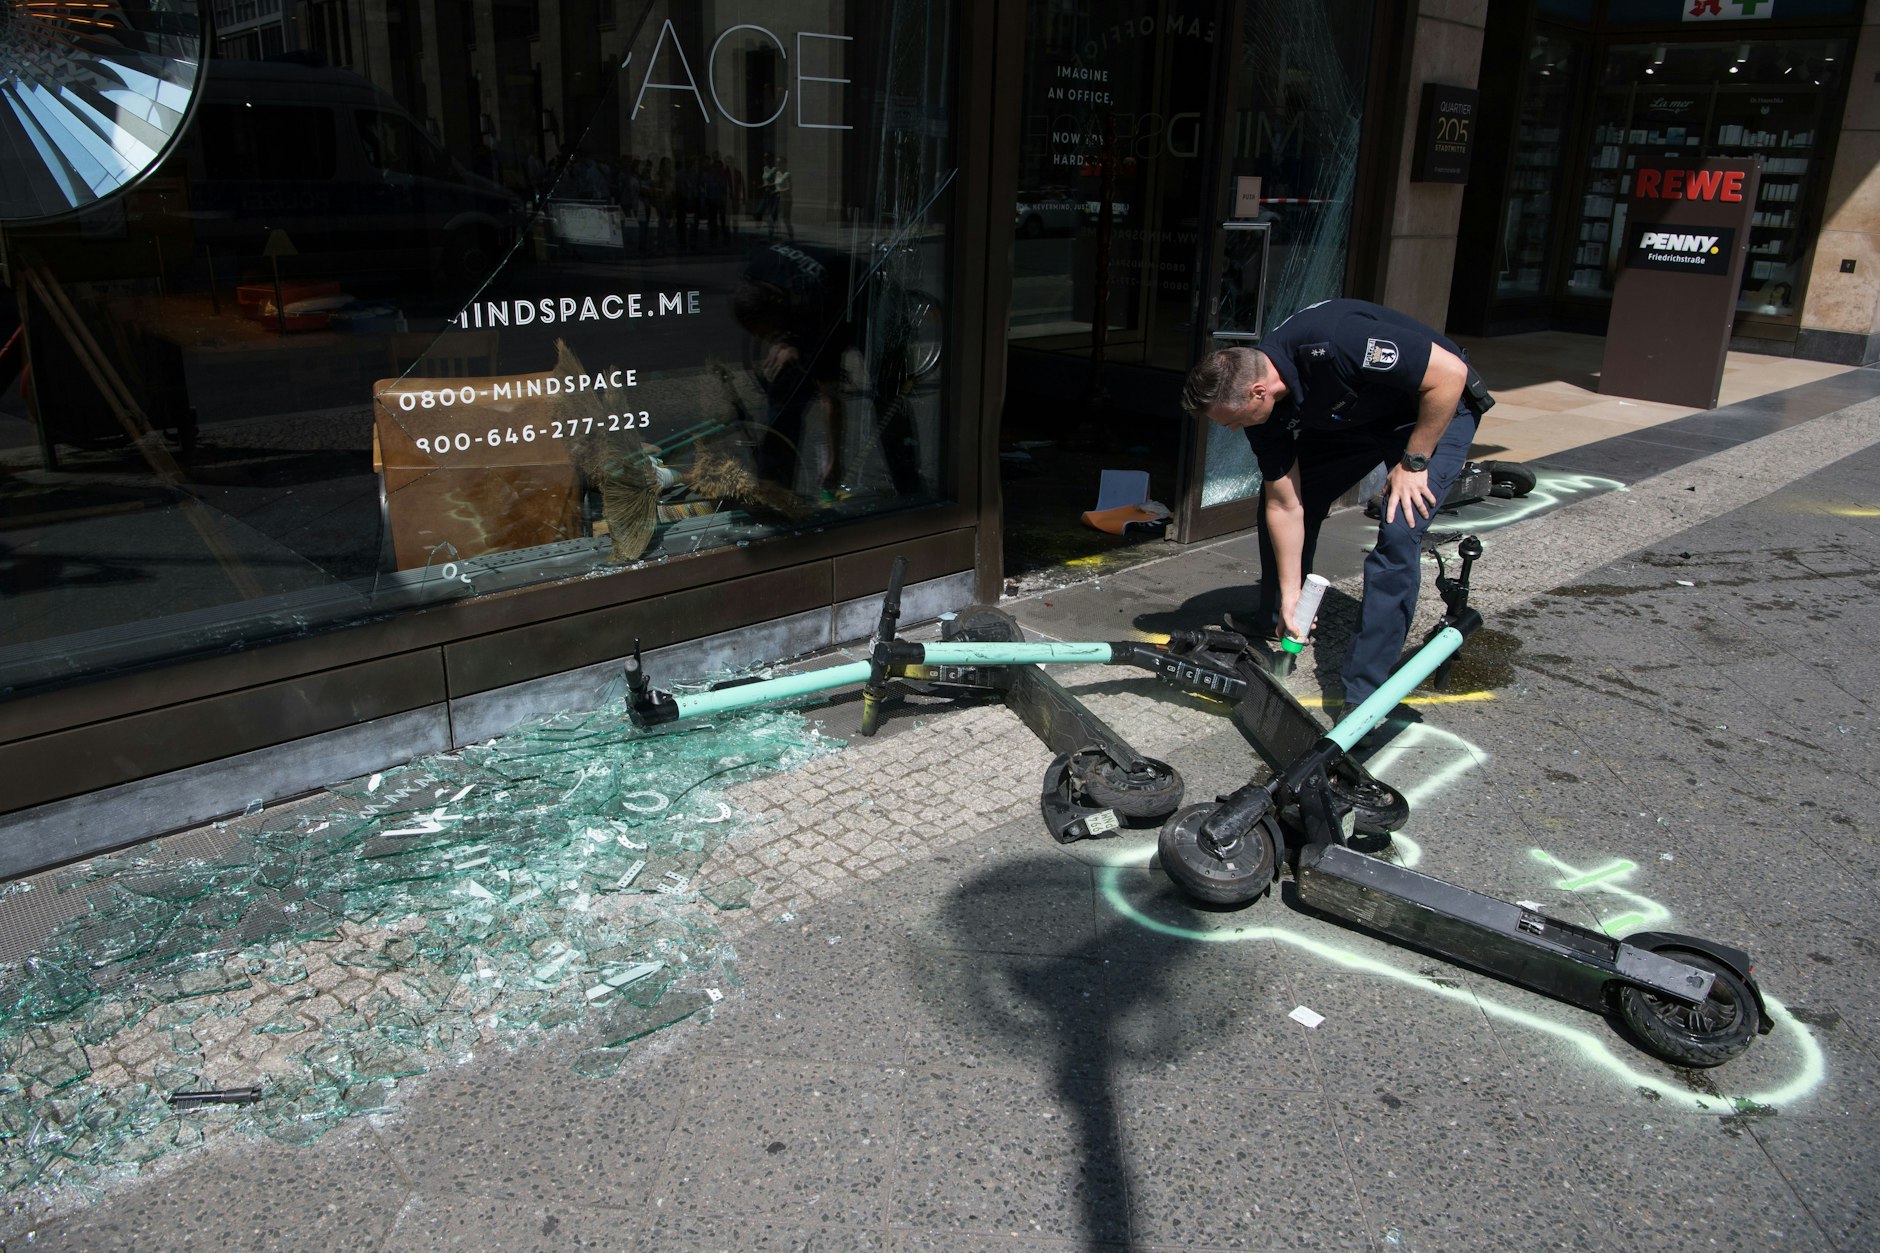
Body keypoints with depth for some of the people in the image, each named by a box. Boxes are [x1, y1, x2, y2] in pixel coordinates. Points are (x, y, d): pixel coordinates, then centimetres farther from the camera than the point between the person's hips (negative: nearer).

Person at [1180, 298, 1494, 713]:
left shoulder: (1333, 343, -40)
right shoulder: (1264, 409, -17)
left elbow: (1450, 374, -31)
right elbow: (1285, 505, -9)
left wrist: (1413, 462, -23)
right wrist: (1290, 596, -8)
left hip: (1435, 412, -7)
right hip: (1353, 417, 7)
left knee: (1398, 535, -20)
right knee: (1276, 494, 4)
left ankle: (1364, 696, -15)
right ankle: (1274, 620, 27)